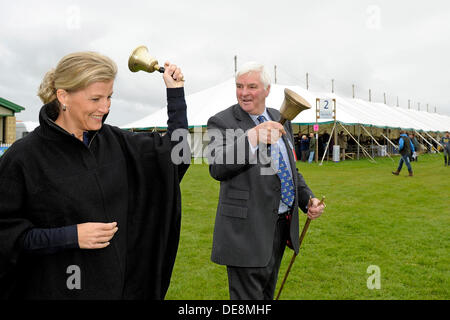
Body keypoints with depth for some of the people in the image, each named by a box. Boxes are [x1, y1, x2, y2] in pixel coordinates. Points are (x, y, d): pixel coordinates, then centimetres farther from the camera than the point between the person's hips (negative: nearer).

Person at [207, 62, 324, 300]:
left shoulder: (280, 120, 10)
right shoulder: (221, 122, -9)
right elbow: (217, 168, -26)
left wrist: (308, 199, 6)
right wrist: (251, 138, -39)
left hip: (281, 226, 7)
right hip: (247, 229, -6)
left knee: (267, 293, 23)